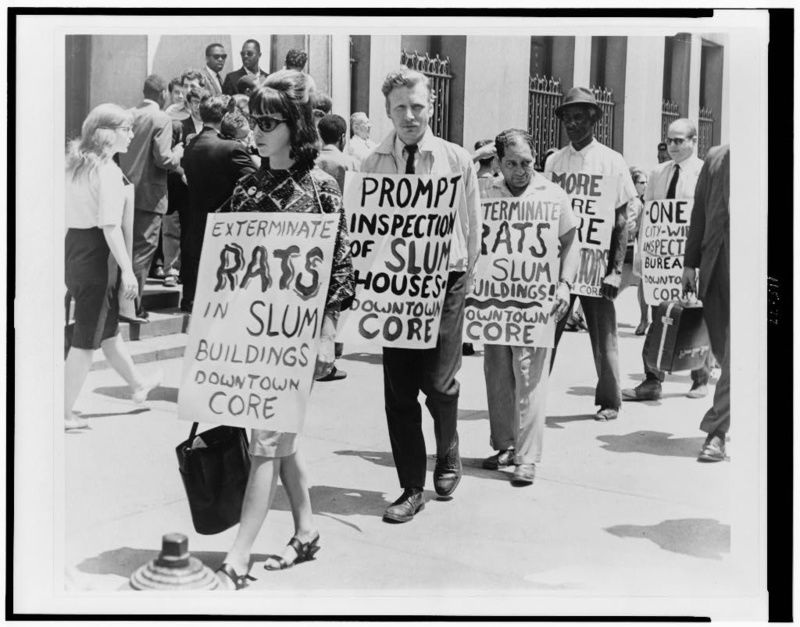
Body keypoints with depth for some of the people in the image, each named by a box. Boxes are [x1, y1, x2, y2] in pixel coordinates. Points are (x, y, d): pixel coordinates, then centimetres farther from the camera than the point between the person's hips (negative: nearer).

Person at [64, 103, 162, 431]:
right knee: (86, 339, 1)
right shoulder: (108, 170, -16)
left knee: (108, 327, 23)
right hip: (96, 255, -9)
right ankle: (65, 413, 7)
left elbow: (65, 212, 10)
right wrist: (127, 269, -19)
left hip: (72, 247, 9)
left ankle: (138, 384, 43)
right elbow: (110, 226, -22)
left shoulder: (75, 164, 8)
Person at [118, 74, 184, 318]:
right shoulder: (162, 119, -12)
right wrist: (178, 152, 0)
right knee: (143, 248, 0)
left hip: (127, 191, 6)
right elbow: (163, 160, -18)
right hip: (148, 194, -6)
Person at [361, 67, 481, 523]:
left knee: (439, 380, -5)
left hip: (445, 279, -2)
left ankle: (448, 457, 27)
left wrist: (467, 276, 4)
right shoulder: (373, 164, 3)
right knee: (398, 388, 2)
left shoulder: (457, 161, 0)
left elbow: (472, 226, 4)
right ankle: (412, 488, 14)